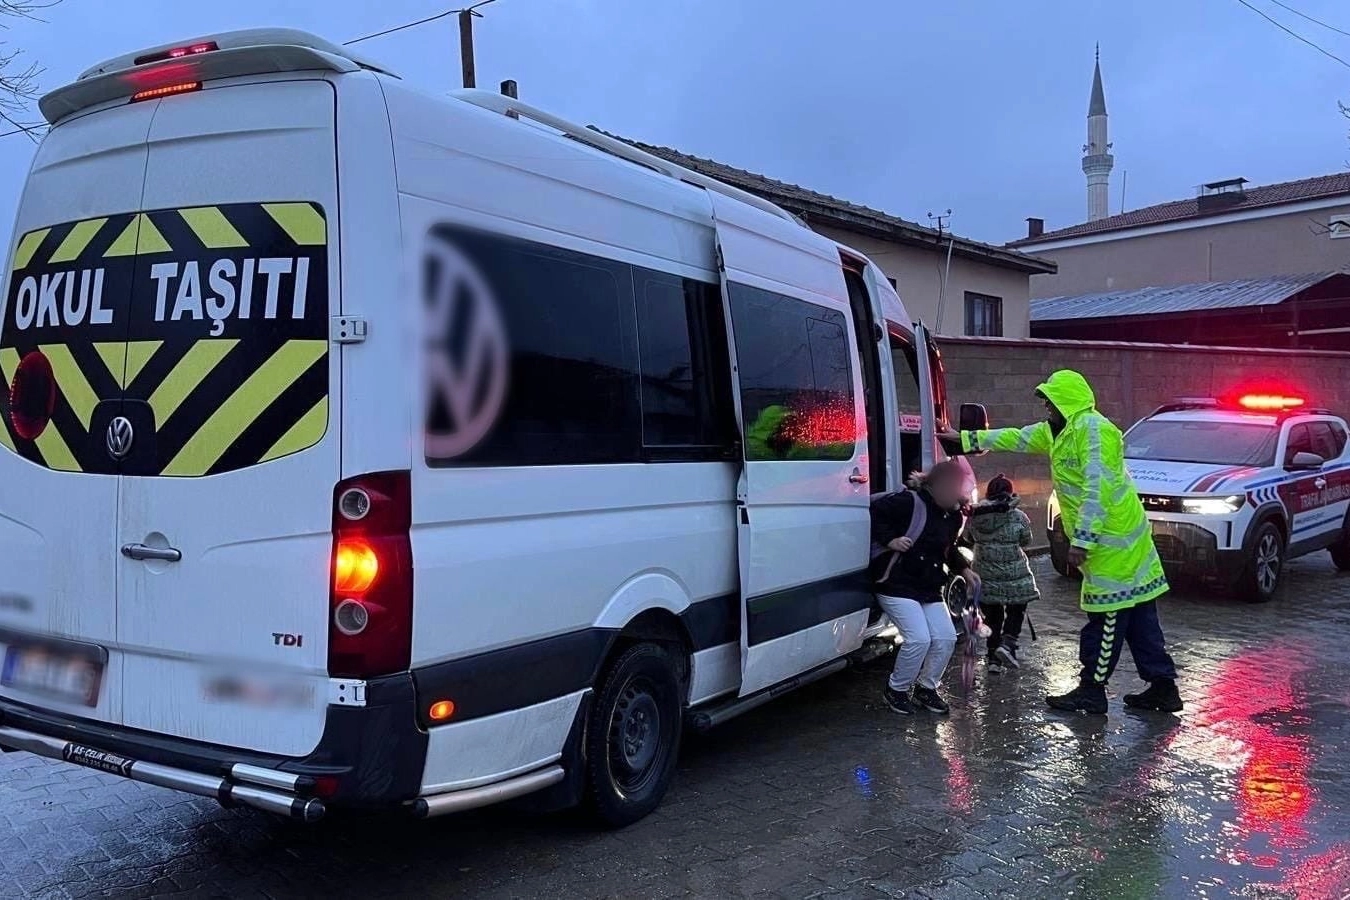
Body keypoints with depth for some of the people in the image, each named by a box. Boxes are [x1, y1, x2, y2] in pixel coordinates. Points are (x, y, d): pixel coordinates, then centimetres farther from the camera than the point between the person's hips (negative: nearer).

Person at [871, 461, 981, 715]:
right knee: (919, 639, -17)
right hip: (897, 585, -8)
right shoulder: (910, 502, -19)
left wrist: (964, 569, 11)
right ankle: (896, 690, 6)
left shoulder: (952, 516, 8)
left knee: (946, 637, 1)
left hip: (929, 588, 8)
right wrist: (890, 540, -24)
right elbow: (873, 512, -19)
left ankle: (927, 688, 22)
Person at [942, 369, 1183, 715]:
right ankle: (1163, 686, 16)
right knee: (1137, 615, 11)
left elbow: (1097, 490, -23)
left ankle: (1091, 691, 3)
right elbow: (1016, 437, 26)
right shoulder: (1058, 431, 15)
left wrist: (1082, 540, -25)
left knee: (1107, 617, -3)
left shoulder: (1093, 429, -17)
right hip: (1116, 540, 10)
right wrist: (968, 439, 27)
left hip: (1114, 540, -10)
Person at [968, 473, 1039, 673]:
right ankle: (1008, 644, -10)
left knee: (992, 616, 13)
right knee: (1016, 611, 12)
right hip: (1014, 575, -3)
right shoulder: (1018, 517, -9)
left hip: (985, 575, 3)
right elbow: (1026, 541, 4)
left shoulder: (975, 516, -4)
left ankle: (994, 659, 13)